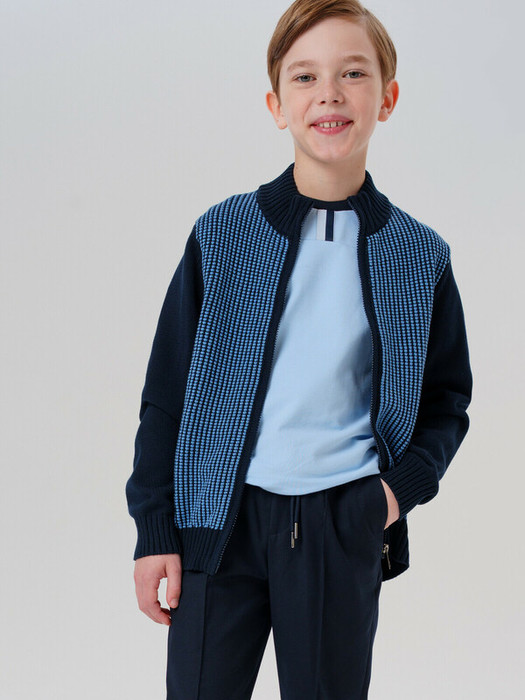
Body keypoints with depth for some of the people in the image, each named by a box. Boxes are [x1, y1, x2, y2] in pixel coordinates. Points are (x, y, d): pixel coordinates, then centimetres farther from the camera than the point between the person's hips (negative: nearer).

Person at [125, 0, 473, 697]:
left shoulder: (420, 257, 3)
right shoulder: (221, 235, 0)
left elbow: (447, 396, 14)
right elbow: (167, 389, 4)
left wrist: (406, 484, -4)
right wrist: (154, 529, 1)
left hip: (346, 529, 1)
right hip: (219, 520, 0)